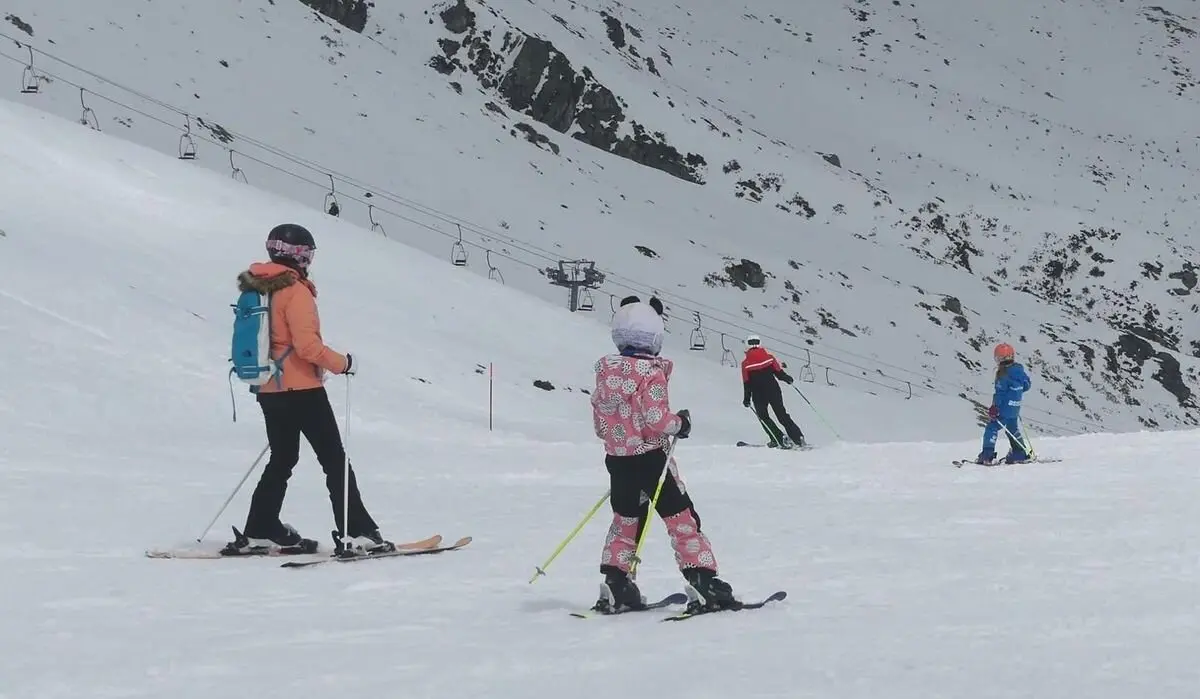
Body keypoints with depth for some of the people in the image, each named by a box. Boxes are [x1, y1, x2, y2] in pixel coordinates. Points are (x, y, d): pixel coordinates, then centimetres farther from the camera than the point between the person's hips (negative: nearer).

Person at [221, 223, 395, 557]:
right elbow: (307, 344, -22)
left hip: (268, 389, 8)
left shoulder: (257, 289, 10)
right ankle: (357, 533, -8)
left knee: (282, 460, 18)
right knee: (335, 460, -4)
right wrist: (342, 363, -10)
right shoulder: (295, 291, -15)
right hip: (301, 389, -8)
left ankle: (259, 531, 17)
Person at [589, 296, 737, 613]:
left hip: (617, 459, 6)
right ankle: (703, 581, -2)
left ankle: (615, 586, 15)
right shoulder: (651, 373, -15)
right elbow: (656, 419, -20)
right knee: (682, 519, 1)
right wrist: (680, 423, -3)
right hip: (650, 458, -6)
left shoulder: (605, 372, 5)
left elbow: (599, 423, 10)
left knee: (625, 520, 18)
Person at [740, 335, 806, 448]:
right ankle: (799, 438, 2)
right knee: (782, 415, 11)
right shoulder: (769, 357, -1)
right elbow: (779, 372, -1)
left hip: (759, 396, -2)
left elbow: (747, 384, -7)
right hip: (774, 391, 3)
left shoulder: (746, 363, -5)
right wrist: (787, 378, 17)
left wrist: (747, 399, -1)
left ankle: (780, 439, -1)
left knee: (763, 417, 14)